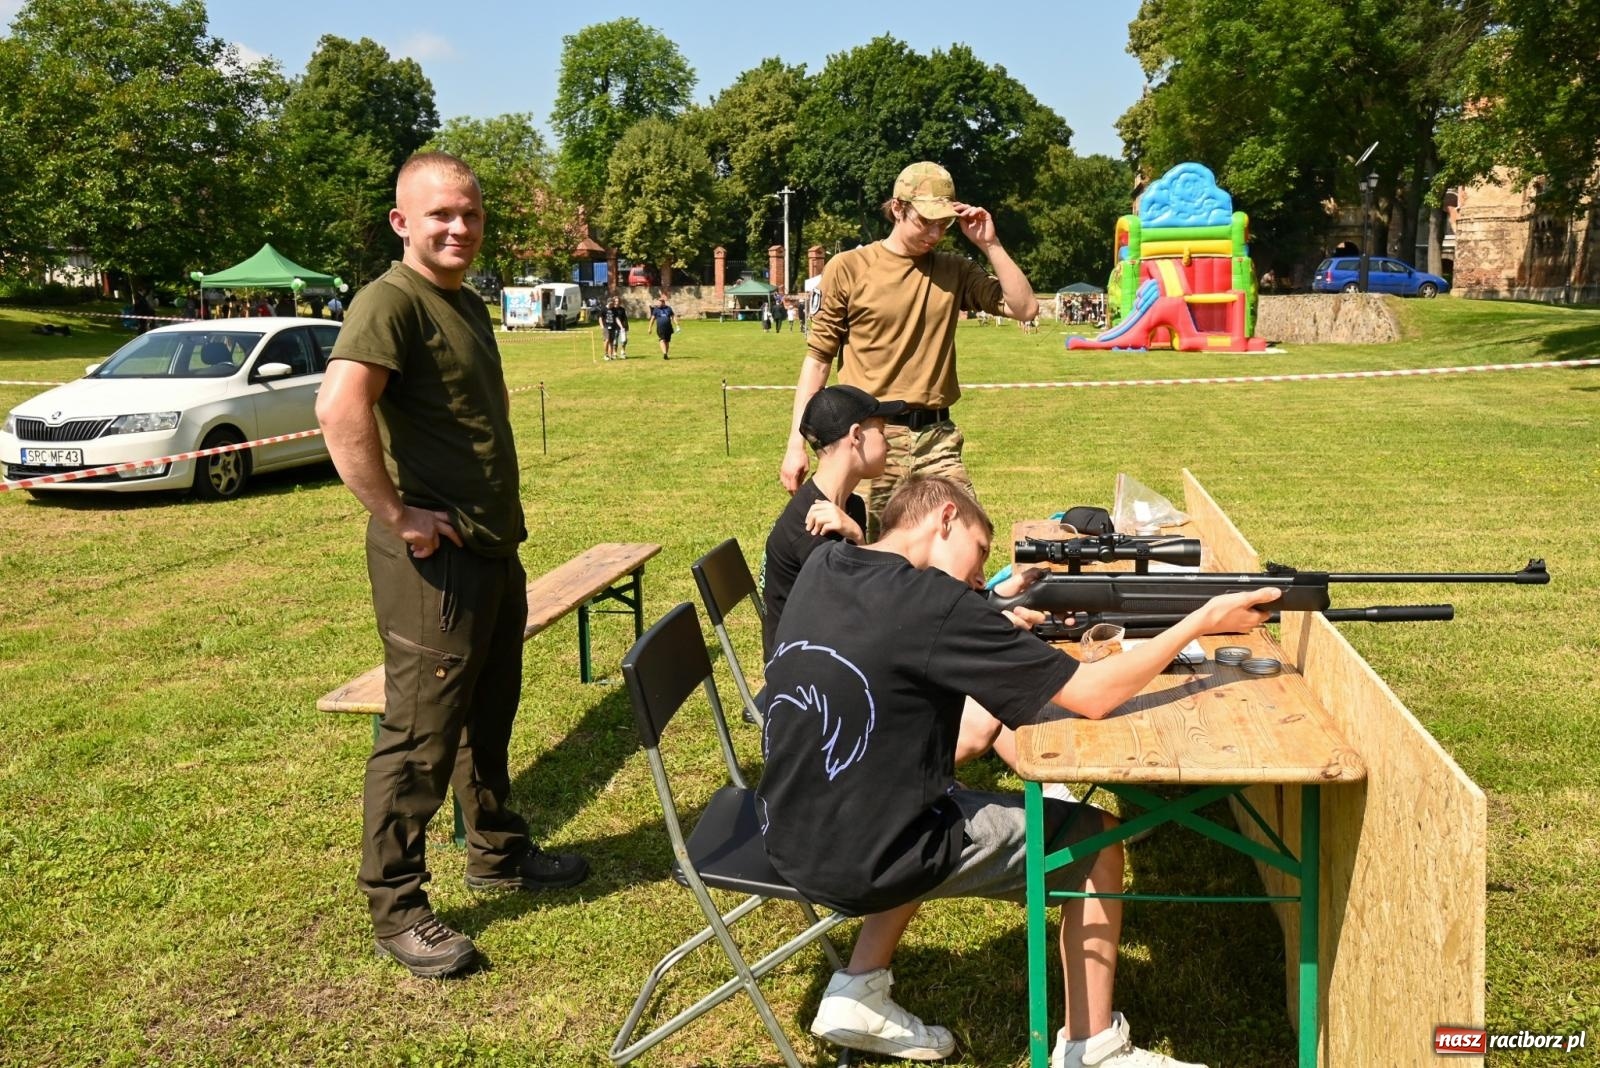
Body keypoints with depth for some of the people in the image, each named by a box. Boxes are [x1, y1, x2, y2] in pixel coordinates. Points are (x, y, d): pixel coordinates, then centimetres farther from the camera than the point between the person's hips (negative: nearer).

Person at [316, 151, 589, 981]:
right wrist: (396, 515, -24)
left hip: (495, 547, 10)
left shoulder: (470, 305, 15)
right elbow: (340, 411, -31)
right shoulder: (392, 300, -15)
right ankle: (396, 909, 12)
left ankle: (499, 854, 38)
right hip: (435, 559, -10)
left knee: (489, 717, 21)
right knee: (420, 736, -1)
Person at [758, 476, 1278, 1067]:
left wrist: (1003, 629, 3)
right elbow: (1094, 696, -18)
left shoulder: (822, 565, 1)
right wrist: (1204, 619, -7)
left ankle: (857, 994, 30)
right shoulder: (935, 604, -21)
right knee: (1096, 839, 9)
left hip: (788, 840, 7)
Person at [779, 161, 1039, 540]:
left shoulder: (954, 271, 10)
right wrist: (796, 445, -4)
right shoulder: (848, 268, 0)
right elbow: (817, 358, 1)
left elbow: (1025, 307, 3)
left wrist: (990, 244, -1)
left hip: (936, 438, 3)